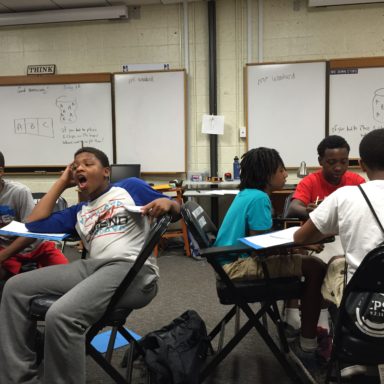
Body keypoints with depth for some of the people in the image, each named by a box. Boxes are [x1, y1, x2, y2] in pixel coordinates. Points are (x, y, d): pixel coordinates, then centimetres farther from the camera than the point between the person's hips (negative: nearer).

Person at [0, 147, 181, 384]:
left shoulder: (130, 187, 13)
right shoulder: (79, 212, 27)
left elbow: (178, 212, 11)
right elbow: (34, 224, 18)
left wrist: (168, 203, -16)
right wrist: (62, 183, 24)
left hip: (134, 270, -7)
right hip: (92, 267, 7)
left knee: (60, 316, -30)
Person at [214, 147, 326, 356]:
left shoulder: (247, 193, 11)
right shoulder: (259, 198, -17)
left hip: (233, 260, 10)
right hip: (238, 265, -10)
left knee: (299, 259, 25)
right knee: (315, 267, -14)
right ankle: (308, 341, -5)